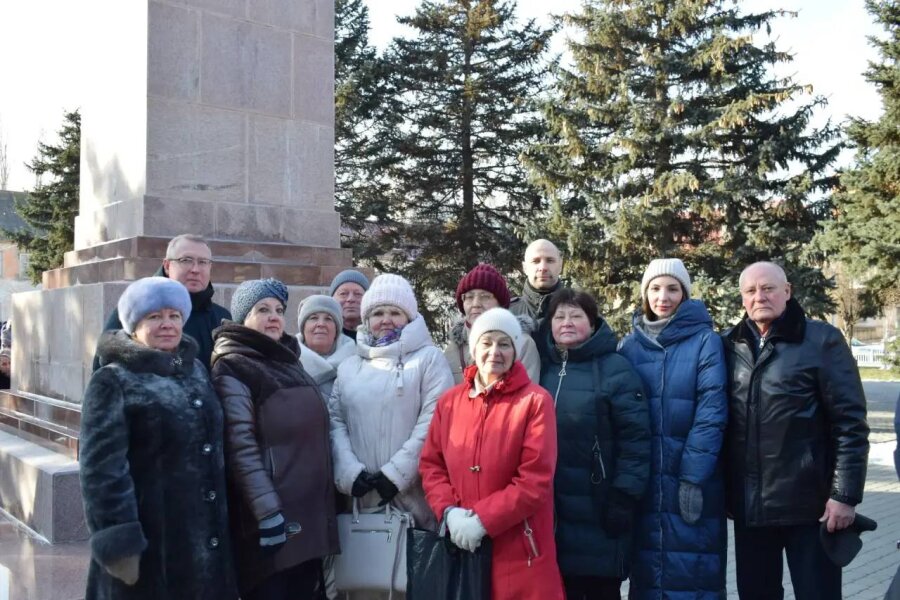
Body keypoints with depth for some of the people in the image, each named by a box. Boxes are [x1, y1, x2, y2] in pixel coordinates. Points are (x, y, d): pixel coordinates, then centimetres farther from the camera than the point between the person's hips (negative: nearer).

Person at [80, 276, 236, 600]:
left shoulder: (197, 370, 11)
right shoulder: (113, 381, -8)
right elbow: (101, 469, -15)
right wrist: (119, 545, -20)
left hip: (207, 539, 6)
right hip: (148, 545, -6)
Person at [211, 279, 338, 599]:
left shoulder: (291, 364, 17)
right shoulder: (232, 368, -6)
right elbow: (241, 447, -15)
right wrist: (267, 511, -21)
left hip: (310, 514, 7)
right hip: (272, 518, -7)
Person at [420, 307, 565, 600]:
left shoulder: (535, 401, -7)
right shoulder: (450, 401, 7)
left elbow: (536, 479, -12)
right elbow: (431, 464, 9)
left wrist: (482, 520, -15)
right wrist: (449, 511, -9)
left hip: (518, 549, -3)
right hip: (461, 545, 4)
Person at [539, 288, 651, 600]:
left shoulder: (615, 370, -5)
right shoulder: (542, 368, 10)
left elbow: (635, 439, -9)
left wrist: (624, 497, -14)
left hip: (599, 511, -4)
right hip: (549, 510, 4)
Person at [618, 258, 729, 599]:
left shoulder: (705, 341, -3)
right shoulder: (631, 345, 8)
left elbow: (711, 411, -10)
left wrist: (693, 476, -16)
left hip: (693, 477, -3)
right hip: (643, 479, 3)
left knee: (692, 571, 0)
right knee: (648, 568, 10)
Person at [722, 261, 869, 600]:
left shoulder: (822, 340, -5)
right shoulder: (730, 346, 6)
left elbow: (850, 423, -8)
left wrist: (845, 494, -13)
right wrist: (724, 488, 7)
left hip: (808, 502, -4)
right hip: (748, 503, 4)